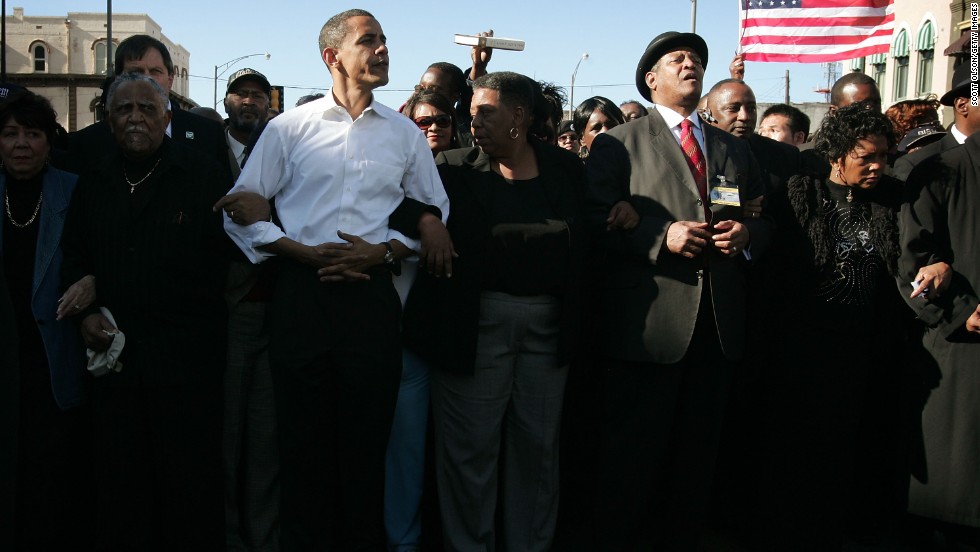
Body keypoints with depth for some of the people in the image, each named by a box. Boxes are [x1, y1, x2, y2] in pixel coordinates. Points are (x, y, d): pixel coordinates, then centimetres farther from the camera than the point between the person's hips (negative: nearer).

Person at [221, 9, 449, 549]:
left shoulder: (404, 133, 10)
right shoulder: (288, 128, 5)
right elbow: (241, 211, 5)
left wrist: (382, 250, -3)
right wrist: (304, 252, -8)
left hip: (373, 296, 1)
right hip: (301, 296, -1)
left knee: (367, 439, 5)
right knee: (303, 438, 5)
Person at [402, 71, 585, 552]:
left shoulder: (566, 168, 6)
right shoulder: (455, 169, 1)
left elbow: (582, 242, 7)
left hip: (548, 323, 2)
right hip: (477, 324, -2)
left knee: (538, 445, 11)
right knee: (472, 446, 4)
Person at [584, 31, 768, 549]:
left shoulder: (735, 150, 19)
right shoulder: (619, 143, 4)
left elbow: (764, 220, 19)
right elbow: (597, 220, -7)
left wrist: (746, 233, -3)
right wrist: (661, 235, -19)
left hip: (717, 325, 5)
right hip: (647, 323, -5)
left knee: (697, 453, 12)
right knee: (633, 454, 1)